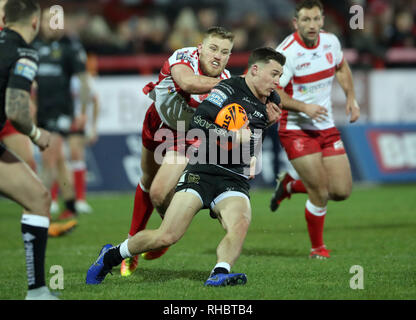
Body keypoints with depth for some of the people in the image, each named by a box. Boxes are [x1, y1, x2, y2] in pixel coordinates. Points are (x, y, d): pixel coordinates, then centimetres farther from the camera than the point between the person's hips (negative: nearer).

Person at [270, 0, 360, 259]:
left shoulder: (331, 41, 2)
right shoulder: (286, 53, -18)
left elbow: (342, 67, 22)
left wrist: (351, 97, 9)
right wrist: (304, 107, -27)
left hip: (326, 127, 6)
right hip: (296, 129, -6)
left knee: (342, 191, 1)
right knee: (321, 194, -12)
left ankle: (290, 184, 27)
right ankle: (318, 247, 14)